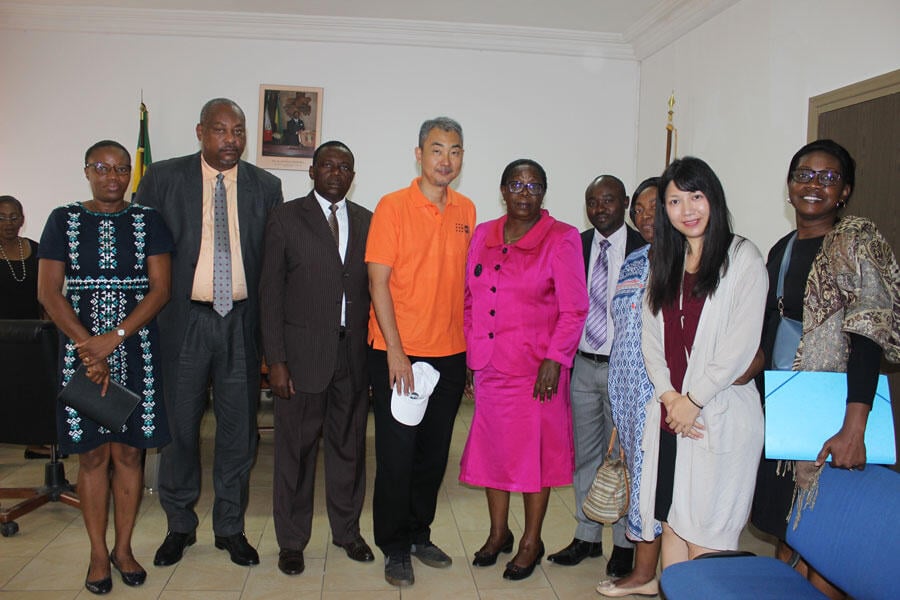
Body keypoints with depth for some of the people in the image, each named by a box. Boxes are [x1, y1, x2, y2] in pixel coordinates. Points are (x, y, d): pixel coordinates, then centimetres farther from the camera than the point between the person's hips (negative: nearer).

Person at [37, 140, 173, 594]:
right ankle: (98, 554, 19)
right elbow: (48, 292, -1)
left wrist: (112, 339, -14)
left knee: (128, 452, 6)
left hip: (136, 349, 0)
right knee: (92, 454, 6)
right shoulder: (64, 220, 5)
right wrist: (89, 350, -11)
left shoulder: (148, 221, 4)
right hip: (79, 349, 0)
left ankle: (123, 548, 21)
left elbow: (161, 289, -4)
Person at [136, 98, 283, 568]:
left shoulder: (265, 187, 5)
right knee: (179, 423, 9)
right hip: (183, 318, -1)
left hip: (242, 320, 1)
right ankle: (180, 525, 30)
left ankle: (230, 527, 26)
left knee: (239, 427, 8)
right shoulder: (163, 178, 1)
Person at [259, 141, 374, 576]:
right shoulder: (286, 217, 0)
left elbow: (372, 287, 7)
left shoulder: (367, 222, 9)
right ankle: (291, 541, 25)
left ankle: (347, 530, 32)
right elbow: (271, 292, -3)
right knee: (296, 447, 7)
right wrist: (275, 359, -9)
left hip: (355, 350, 3)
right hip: (303, 350, -2)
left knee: (349, 444, 13)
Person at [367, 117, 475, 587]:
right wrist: (396, 350, -15)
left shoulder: (466, 210, 7)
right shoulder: (393, 207, -7)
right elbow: (378, 280, -10)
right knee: (396, 455, 5)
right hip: (398, 354, -4)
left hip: (449, 354, 5)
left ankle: (419, 535, 33)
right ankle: (395, 548, 22)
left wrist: (471, 344, 8)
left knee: (434, 454, 14)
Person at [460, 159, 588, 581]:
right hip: (489, 365, 5)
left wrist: (554, 359, -15)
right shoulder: (483, 235, 8)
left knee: (534, 449, 6)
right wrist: (471, 352, 8)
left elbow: (573, 309, -9)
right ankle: (498, 532, 33)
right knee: (491, 447, 13)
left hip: (535, 367, -5)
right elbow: (471, 299, 12)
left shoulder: (561, 239, -6)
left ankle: (531, 542, 24)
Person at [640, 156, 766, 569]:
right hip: (669, 412, 6)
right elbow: (649, 336, 9)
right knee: (670, 521, 12)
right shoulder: (664, 262, 15)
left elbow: (742, 343, -12)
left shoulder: (741, 257, -4)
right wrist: (668, 395, -4)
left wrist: (693, 400, -10)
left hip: (719, 414, -5)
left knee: (705, 534, 0)